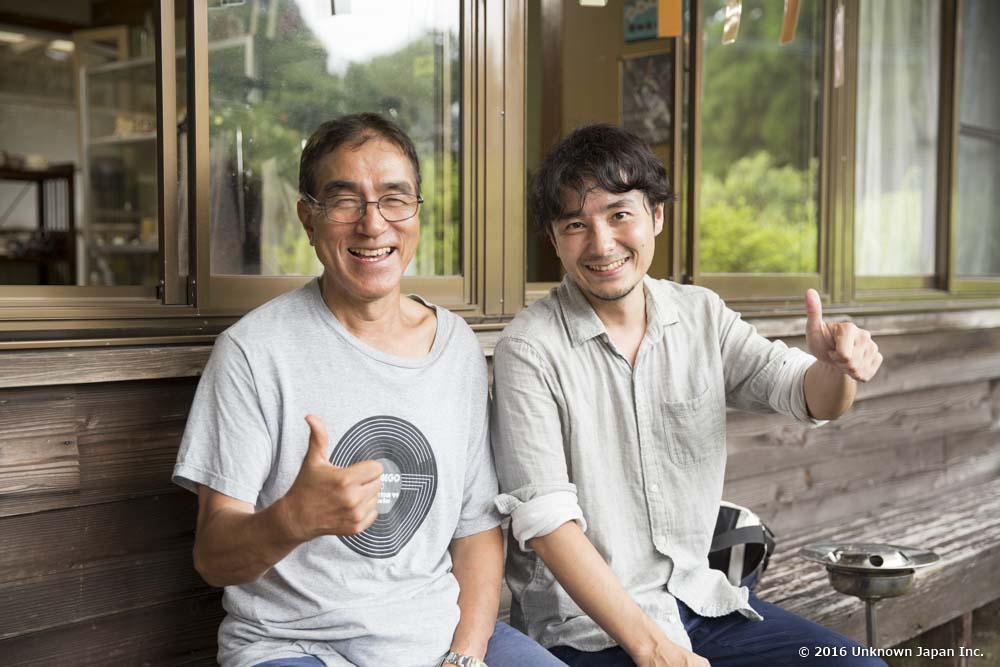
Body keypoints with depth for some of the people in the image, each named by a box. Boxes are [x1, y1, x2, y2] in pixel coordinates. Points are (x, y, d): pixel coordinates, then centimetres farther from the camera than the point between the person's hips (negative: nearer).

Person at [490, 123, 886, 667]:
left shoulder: (701, 314, 3)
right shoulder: (529, 348, -13)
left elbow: (809, 398, 0)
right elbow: (545, 521, -17)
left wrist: (835, 365, -24)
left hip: (700, 597, 5)